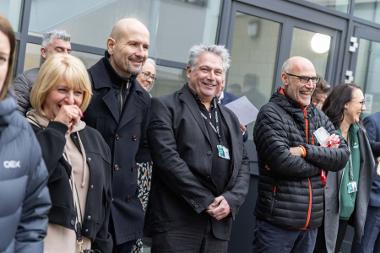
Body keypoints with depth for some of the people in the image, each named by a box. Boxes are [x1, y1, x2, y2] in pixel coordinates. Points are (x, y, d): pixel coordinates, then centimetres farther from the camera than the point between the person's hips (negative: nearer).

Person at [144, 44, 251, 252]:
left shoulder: (230, 118, 20)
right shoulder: (165, 107, 0)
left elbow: (243, 163, 14)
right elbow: (167, 158, -11)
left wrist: (231, 200, -5)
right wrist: (206, 201, -13)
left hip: (219, 225, 6)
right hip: (176, 224, -5)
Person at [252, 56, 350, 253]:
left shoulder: (320, 117, 13)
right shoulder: (271, 114, -7)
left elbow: (343, 157, 1)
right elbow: (281, 161, -20)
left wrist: (305, 151, -14)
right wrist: (322, 160, -7)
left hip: (311, 223, 6)